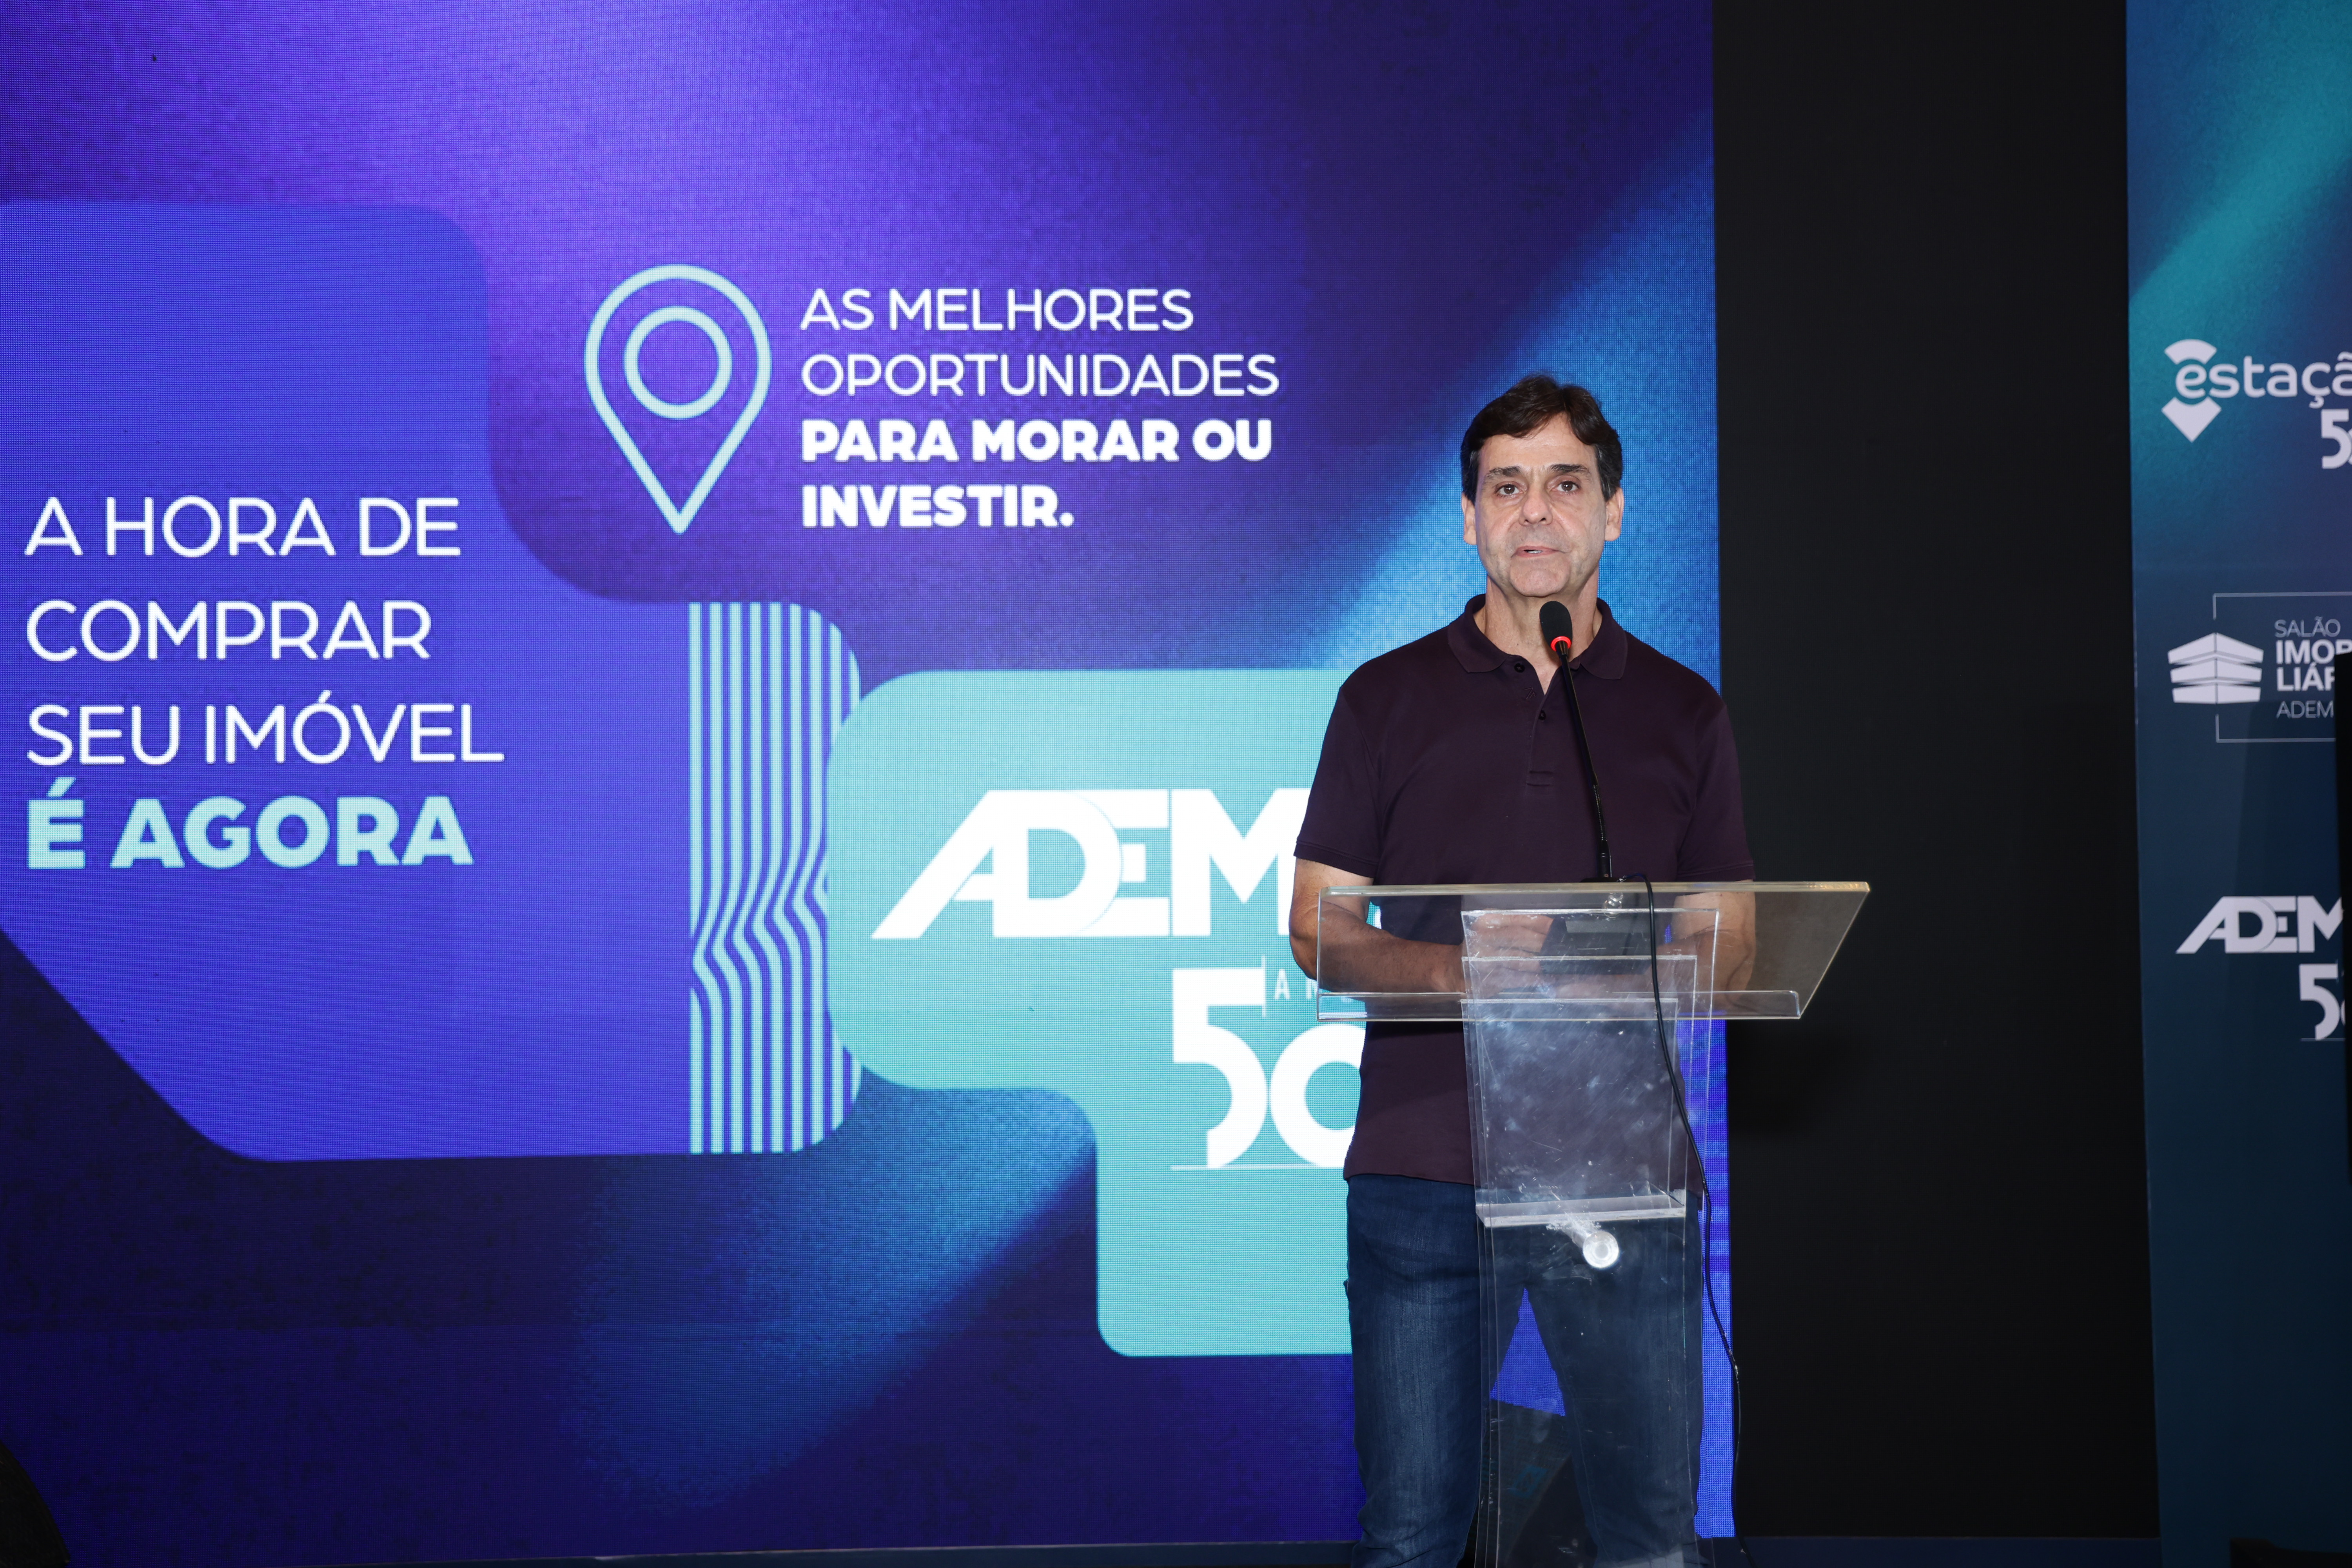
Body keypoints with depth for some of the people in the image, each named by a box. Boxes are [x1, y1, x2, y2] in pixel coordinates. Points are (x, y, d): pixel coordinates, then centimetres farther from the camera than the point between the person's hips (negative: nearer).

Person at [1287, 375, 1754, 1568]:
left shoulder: (1681, 711, 12)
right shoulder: (1387, 699, 8)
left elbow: (1733, 942, 12)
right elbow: (1316, 929, 5)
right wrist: (1451, 968, -15)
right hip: (1422, 1164, -1)